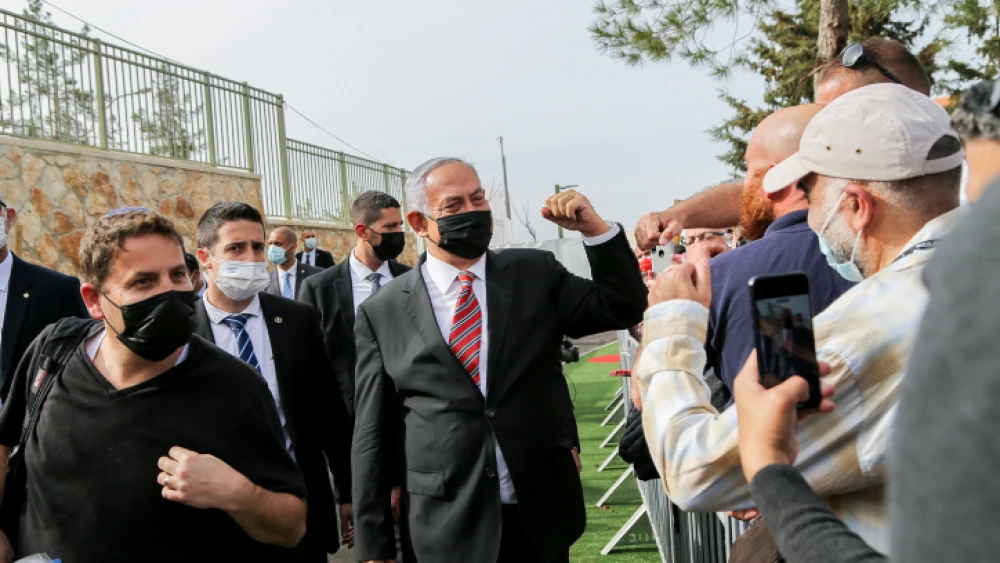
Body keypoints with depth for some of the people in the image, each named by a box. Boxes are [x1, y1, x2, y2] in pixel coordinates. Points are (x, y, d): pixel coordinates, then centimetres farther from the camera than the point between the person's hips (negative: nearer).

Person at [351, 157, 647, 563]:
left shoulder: (536, 274, 2)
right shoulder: (381, 314, -3)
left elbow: (623, 308, 2)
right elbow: (373, 437, 0)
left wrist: (595, 230, -12)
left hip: (541, 517, 2)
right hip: (444, 530, -1)